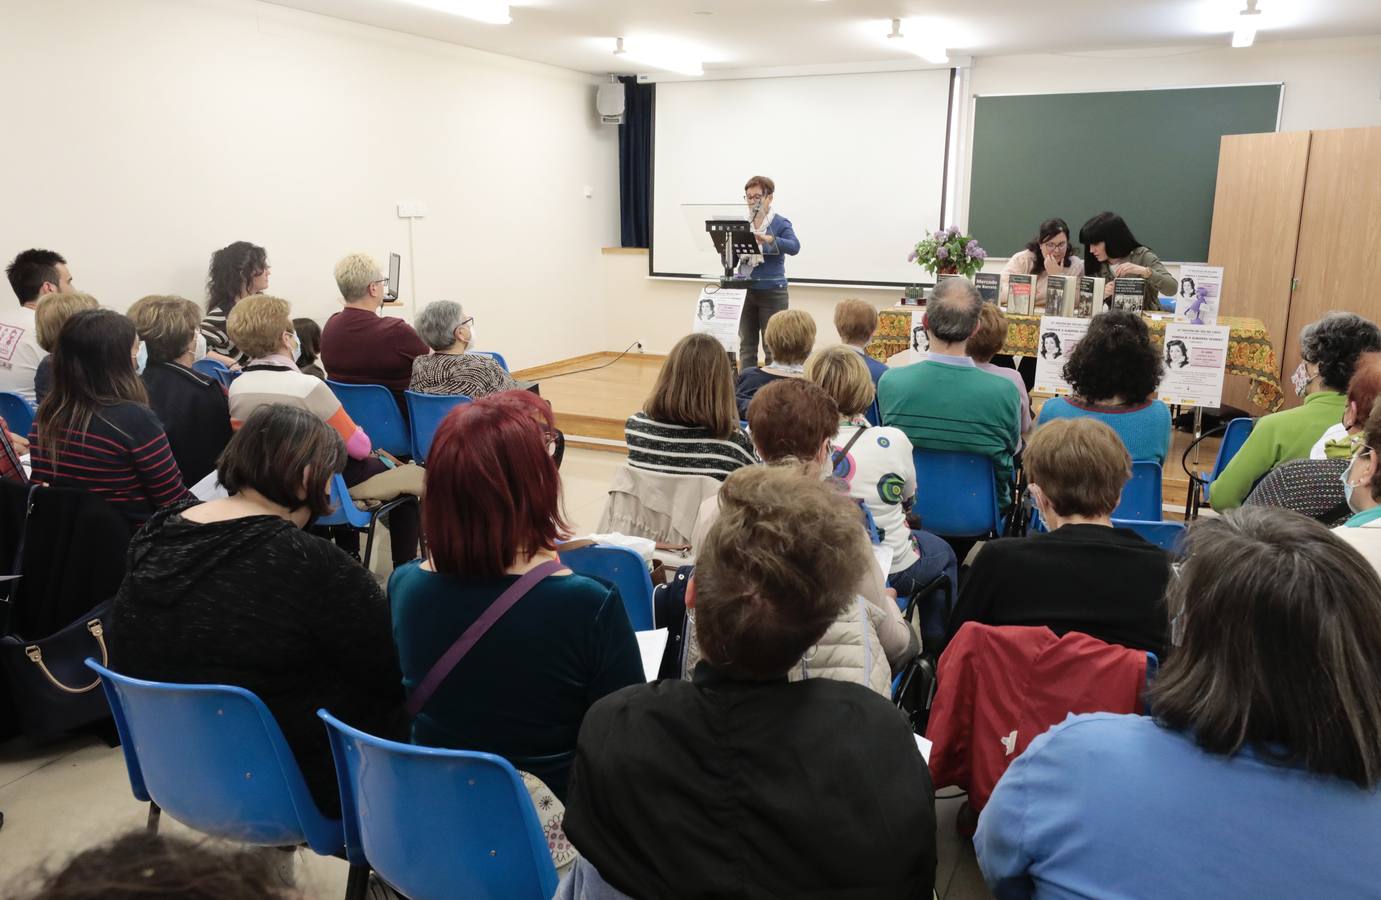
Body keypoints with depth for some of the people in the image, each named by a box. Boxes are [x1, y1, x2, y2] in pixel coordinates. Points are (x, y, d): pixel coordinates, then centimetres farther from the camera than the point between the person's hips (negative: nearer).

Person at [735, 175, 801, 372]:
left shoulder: (780, 223, -4)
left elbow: (794, 247, -23)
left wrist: (768, 239, -39)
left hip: (772, 292, -4)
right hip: (745, 291, 4)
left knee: (772, 347, 0)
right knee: (746, 346, 8)